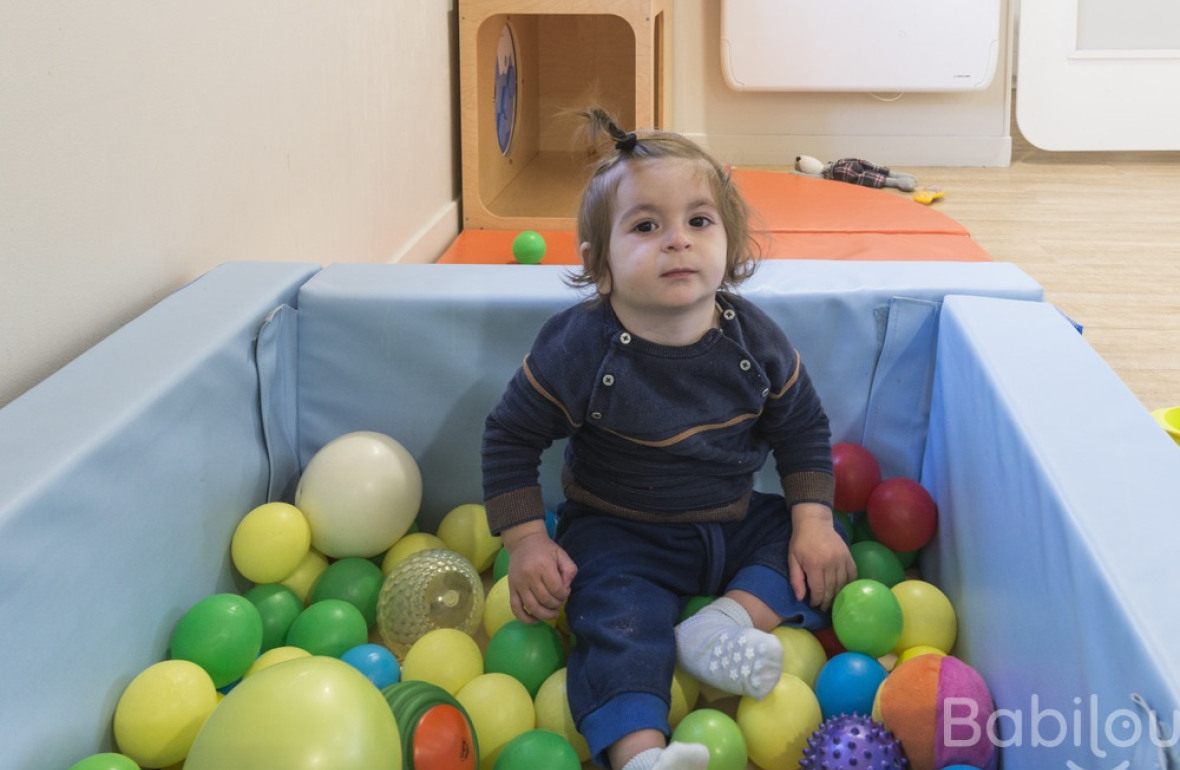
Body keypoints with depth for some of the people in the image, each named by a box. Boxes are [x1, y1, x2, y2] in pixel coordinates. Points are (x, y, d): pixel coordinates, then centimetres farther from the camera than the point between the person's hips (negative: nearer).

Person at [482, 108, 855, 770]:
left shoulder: (754, 340, -9)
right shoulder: (579, 348, -18)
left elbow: (803, 429, 6)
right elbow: (511, 438, -8)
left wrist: (813, 521, -5)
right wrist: (527, 542, -14)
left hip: (737, 524, 5)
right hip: (621, 535, -5)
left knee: (823, 553, -7)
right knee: (617, 623, -29)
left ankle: (729, 620, -22)